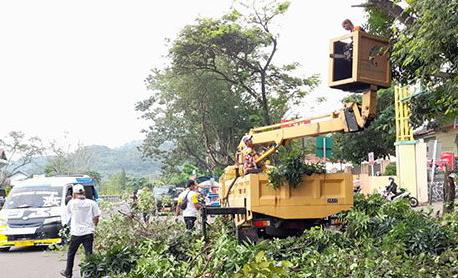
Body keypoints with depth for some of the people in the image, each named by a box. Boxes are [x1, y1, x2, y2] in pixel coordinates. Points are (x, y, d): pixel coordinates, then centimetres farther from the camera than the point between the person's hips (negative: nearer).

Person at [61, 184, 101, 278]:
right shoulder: (92, 203, -4)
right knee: (89, 254, 5)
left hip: (76, 232, 0)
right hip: (89, 232, 1)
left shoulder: (72, 203, -4)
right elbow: (96, 218, -3)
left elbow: (68, 213, 16)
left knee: (71, 253, 16)